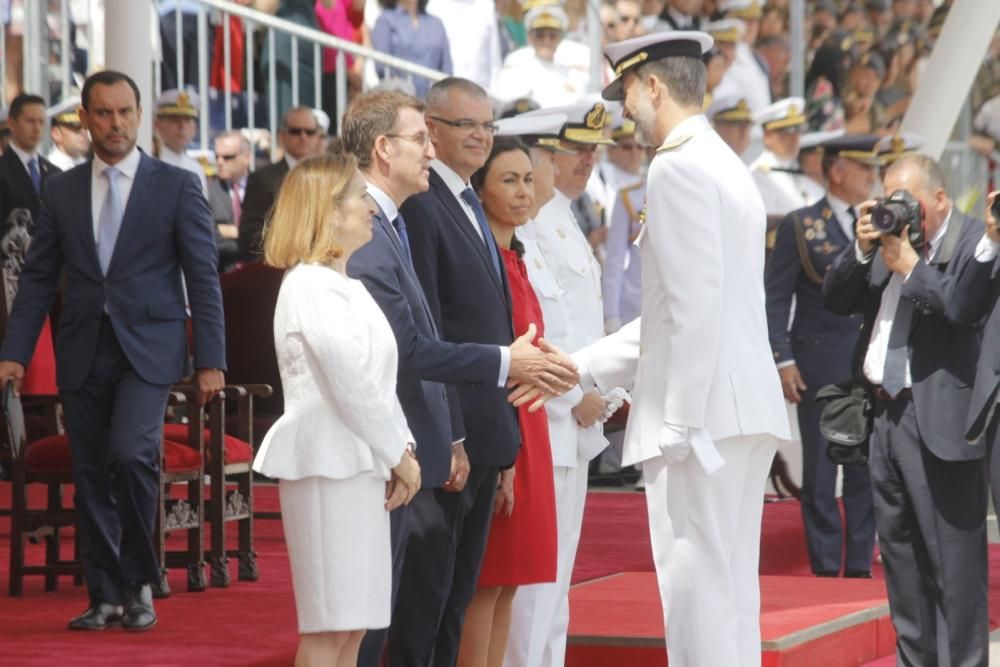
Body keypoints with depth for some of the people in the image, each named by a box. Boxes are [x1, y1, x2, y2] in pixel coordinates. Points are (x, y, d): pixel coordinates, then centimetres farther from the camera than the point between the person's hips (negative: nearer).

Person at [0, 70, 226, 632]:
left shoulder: (177, 186, 1)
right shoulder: (62, 191, 9)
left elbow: (204, 277, 0)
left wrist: (211, 361, -6)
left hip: (148, 348, -3)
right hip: (84, 351, 4)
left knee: (131, 454, -21)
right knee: (91, 475, 5)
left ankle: (140, 584, -3)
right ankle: (107, 597, 15)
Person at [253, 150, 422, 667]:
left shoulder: (347, 288, 17)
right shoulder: (310, 286, -13)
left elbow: (380, 380, 16)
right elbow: (350, 386, -17)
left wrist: (403, 449, 3)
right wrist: (398, 455, -9)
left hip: (359, 464, 10)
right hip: (328, 465, -10)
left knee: (352, 624, 9)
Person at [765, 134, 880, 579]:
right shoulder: (800, 226, -1)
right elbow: (775, 299, -3)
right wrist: (782, 360, -10)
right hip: (821, 366, -3)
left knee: (867, 470, 6)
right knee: (820, 471, 3)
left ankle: (860, 566, 14)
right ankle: (825, 567, 9)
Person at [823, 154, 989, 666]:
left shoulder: (975, 243, -6)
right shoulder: (887, 241, 15)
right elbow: (835, 300, 13)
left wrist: (909, 265, -13)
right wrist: (861, 250, -1)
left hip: (938, 422, -8)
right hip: (886, 415, 8)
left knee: (952, 558, -5)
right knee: (899, 548, 15)